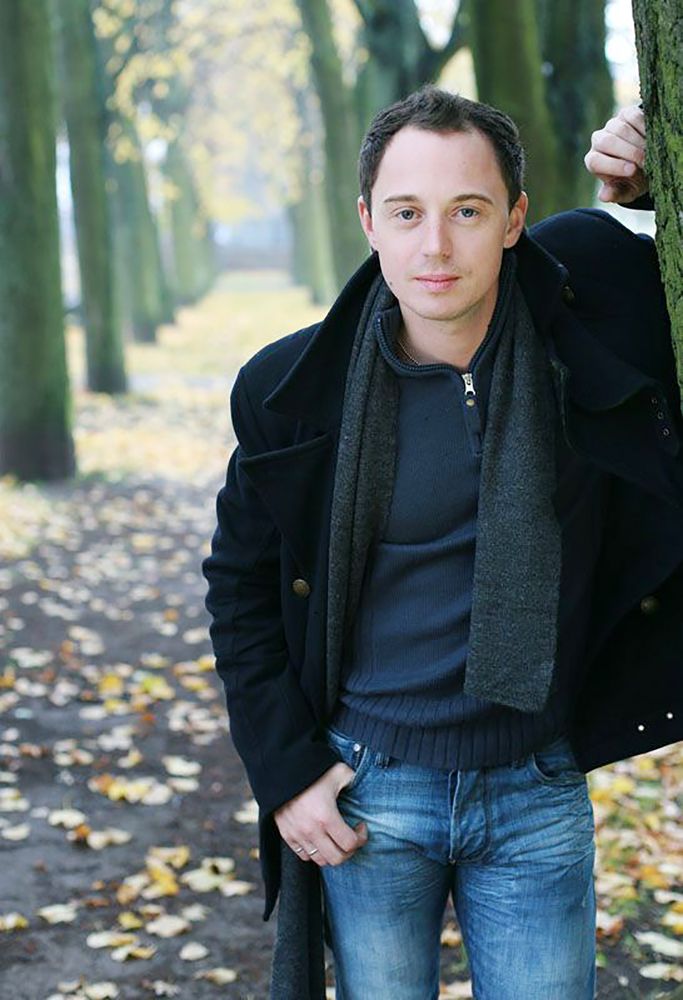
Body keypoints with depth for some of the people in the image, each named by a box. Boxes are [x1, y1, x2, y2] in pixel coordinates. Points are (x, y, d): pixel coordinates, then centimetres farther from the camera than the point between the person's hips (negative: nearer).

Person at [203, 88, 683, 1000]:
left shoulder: (589, 296, -9)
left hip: (537, 792, 1)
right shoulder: (294, 388, -9)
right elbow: (240, 584, 3)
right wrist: (286, 772, -3)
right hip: (368, 790, 0)